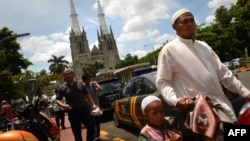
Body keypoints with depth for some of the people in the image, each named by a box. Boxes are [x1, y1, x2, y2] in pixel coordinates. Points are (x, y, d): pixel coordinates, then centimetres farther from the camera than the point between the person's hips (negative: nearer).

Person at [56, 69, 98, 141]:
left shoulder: (80, 83, 8)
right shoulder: (62, 87, 3)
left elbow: (87, 94, 12)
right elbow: (57, 100, 2)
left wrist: (93, 104, 3)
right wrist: (63, 105, -18)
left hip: (84, 109, 1)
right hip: (72, 112, -1)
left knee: (91, 125, -4)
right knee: (77, 133, 6)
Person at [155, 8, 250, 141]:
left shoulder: (204, 46, 16)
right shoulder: (169, 49, -4)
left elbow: (222, 71, 17)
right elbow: (162, 81, -8)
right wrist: (175, 100, -26)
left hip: (221, 106, 7)